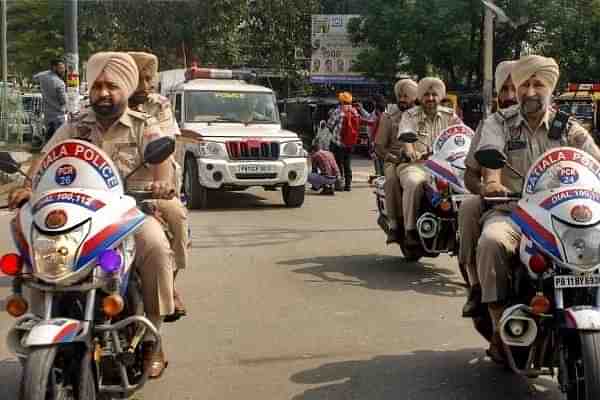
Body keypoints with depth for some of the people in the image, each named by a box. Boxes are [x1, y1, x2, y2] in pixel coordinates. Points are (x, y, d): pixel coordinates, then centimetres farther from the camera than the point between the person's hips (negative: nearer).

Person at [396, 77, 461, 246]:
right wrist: (411, 151, -35)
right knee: (414, 183, -34)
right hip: (415, 164, -3)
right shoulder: (410, 116, 6)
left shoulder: (449, 115, 16)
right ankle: (410, 230, -24)